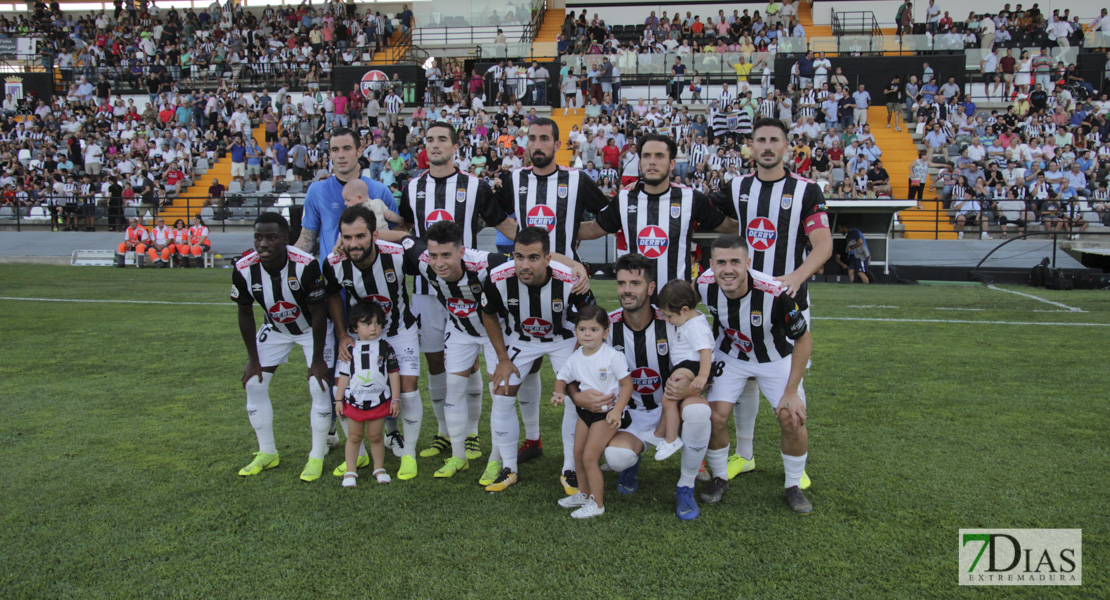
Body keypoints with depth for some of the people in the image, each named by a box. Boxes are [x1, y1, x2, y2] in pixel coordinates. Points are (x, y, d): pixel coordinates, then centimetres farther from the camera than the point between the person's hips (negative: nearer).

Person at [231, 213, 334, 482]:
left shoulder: (306, 265, -35)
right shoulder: (244, 269, -23)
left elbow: (318, 313, -22)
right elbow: (245, 314, -6)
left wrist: (317, 359, -17)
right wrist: (253, 359, -2)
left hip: (312, 328, -4)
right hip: (275, 327, 4)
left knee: (319, 386, -13)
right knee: (254, 384, 1)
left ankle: (317, 457, 3)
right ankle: (267, 453, 17)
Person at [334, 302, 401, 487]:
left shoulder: (385, 348, -2)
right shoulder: (350, 349, -1)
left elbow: (394, 373, 1)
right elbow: (343, 376, 5)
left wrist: (396, 399, 0)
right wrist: (339, 399, 4)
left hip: (379, 402, -1)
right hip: (354, 401, 1)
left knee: (376, 436, 8)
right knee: (354, 437, 10)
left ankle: (379, 468, 23)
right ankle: (351, 471, 20)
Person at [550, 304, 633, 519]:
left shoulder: (612, 356, -19)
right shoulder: (576, 358, -3)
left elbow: (627, 384, -15)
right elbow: (562, 377, 12)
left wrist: (617, 410, -22)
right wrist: (559, 393, -9)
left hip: (607, 412, -7)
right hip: (585, 410, 7)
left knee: (590, 457, -8)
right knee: (578, 454, 14)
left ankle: (597, 504, 6)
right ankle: (584, 494, 36)